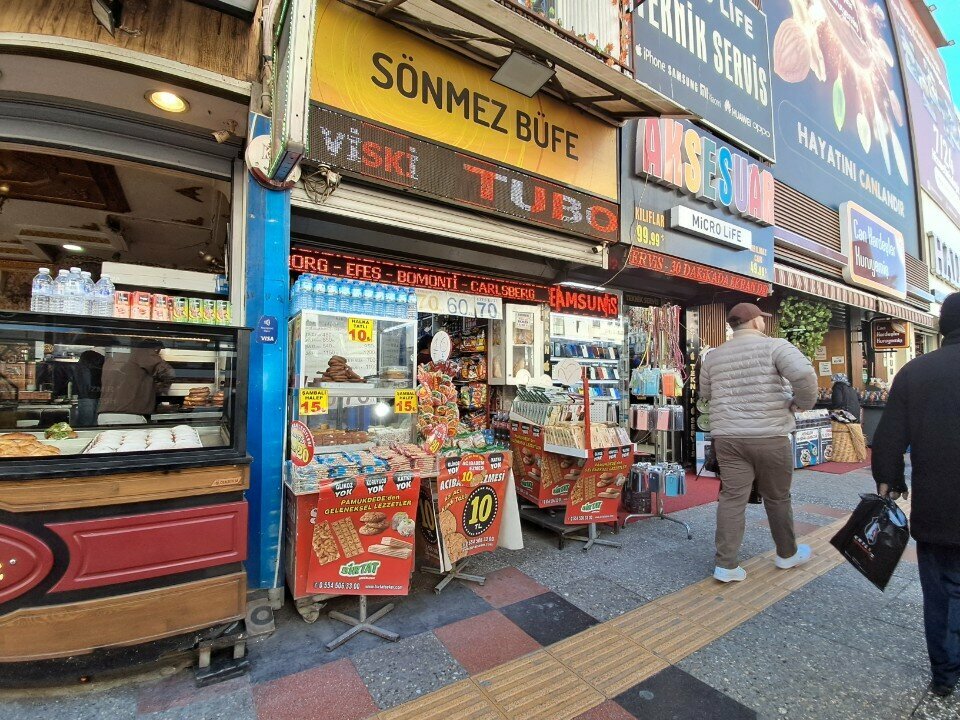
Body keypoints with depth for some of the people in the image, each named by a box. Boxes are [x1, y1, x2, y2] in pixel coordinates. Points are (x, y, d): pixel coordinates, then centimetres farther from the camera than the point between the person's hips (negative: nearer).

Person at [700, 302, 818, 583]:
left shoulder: (714, 356, 8)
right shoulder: (774, 346, -6)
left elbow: (705, 393, 18)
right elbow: (804, 373, -20)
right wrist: (803, 402, -3)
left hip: (727, 436, 3)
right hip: (770, 437, -3)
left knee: (732, 498, 5)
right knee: (777, 498, 16)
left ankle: (726, 565, 6)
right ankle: (787, 554, 37)